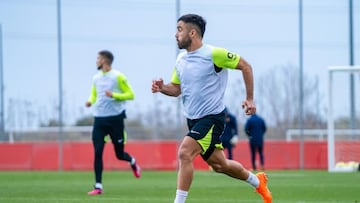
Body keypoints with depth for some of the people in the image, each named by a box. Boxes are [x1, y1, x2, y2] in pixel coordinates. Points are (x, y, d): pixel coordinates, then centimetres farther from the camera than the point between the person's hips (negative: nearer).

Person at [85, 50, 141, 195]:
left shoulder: (118, 77, -6)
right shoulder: (96, 78, 10)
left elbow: (130, 95, -7)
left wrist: (114, 95, -21)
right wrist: (90, 101, 0)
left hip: (115, 118, -4)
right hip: (99, 119, 4)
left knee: (119, 154, 6)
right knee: (97, 153, -8)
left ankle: (132, 162, 42)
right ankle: (98, 186, -6)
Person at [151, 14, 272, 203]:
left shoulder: (213, 54, -15)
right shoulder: (181, 59, 6)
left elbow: (245, 66, -6)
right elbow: (176, 88, 16)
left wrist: (250, 99, -6)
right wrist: (162, 87, -7)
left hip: (212, 117, -8)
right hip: (193, 119, 8)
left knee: (184, 153, -25)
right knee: (218, 164, 17)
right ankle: (257, 181, 41)